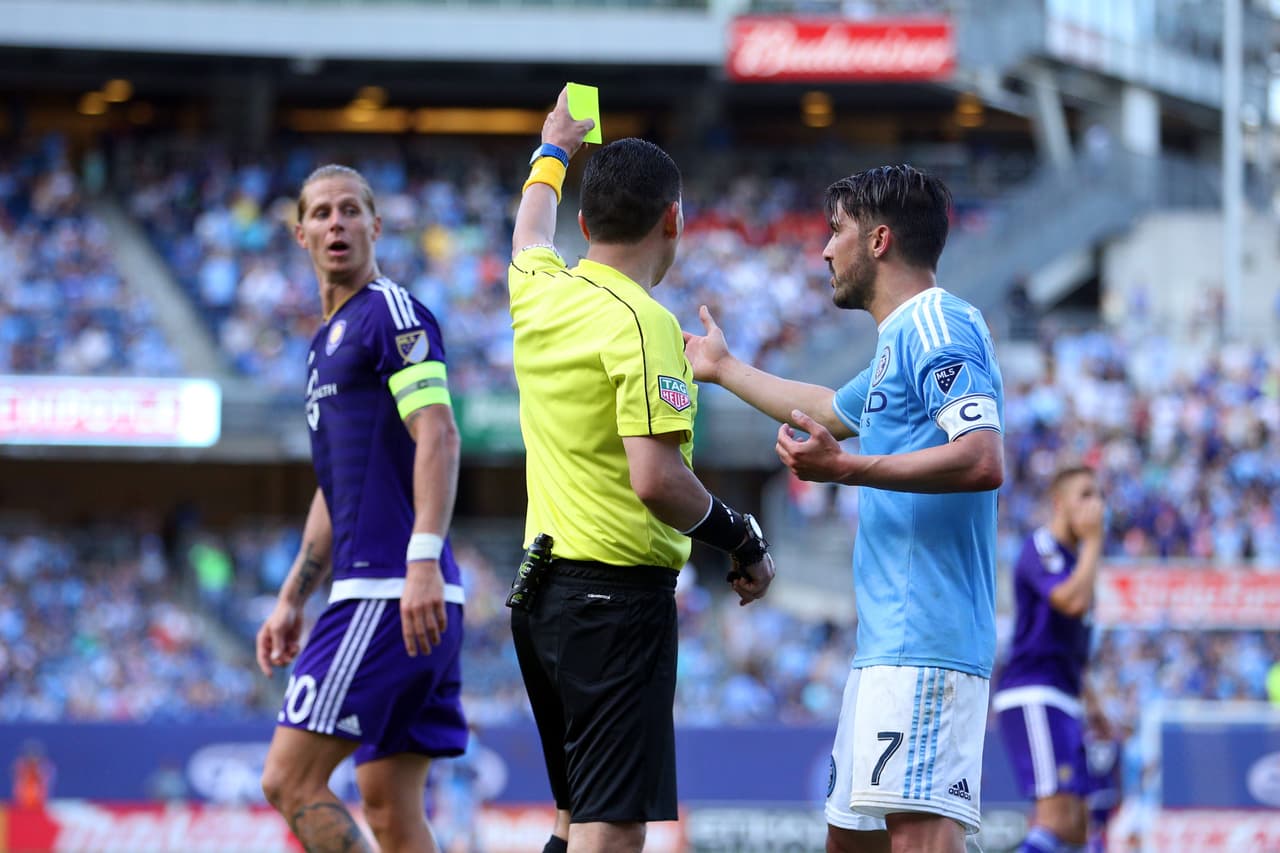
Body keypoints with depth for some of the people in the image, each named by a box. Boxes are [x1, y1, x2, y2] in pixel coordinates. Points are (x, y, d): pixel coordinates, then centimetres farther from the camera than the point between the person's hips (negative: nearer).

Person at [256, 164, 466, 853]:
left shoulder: (391, 312, -5)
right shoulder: (327, 341, 24)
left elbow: (438, 437, -17)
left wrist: (423, 560, -26)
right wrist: (290, 601, 27)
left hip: (394, 593, -10)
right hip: (371, 591, 10)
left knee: (289, 781, -12)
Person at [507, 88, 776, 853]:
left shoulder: (541, 294, 8)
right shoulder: (642, 324, -15)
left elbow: (531, 230, 34)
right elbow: (656, 480, -23)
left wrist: (556, 150, 52)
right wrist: (744, 540, -9)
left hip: (542, 589, 9)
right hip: (620, 595, -9)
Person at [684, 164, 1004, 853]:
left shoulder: (938, 325, -9)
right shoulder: (901, 341, 23)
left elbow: (982, 461, -22)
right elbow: (831, 410, 45)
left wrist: (847, 469, -24)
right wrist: (723, 369, 57)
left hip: (925, 642, -11)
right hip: (886, 643, 11)